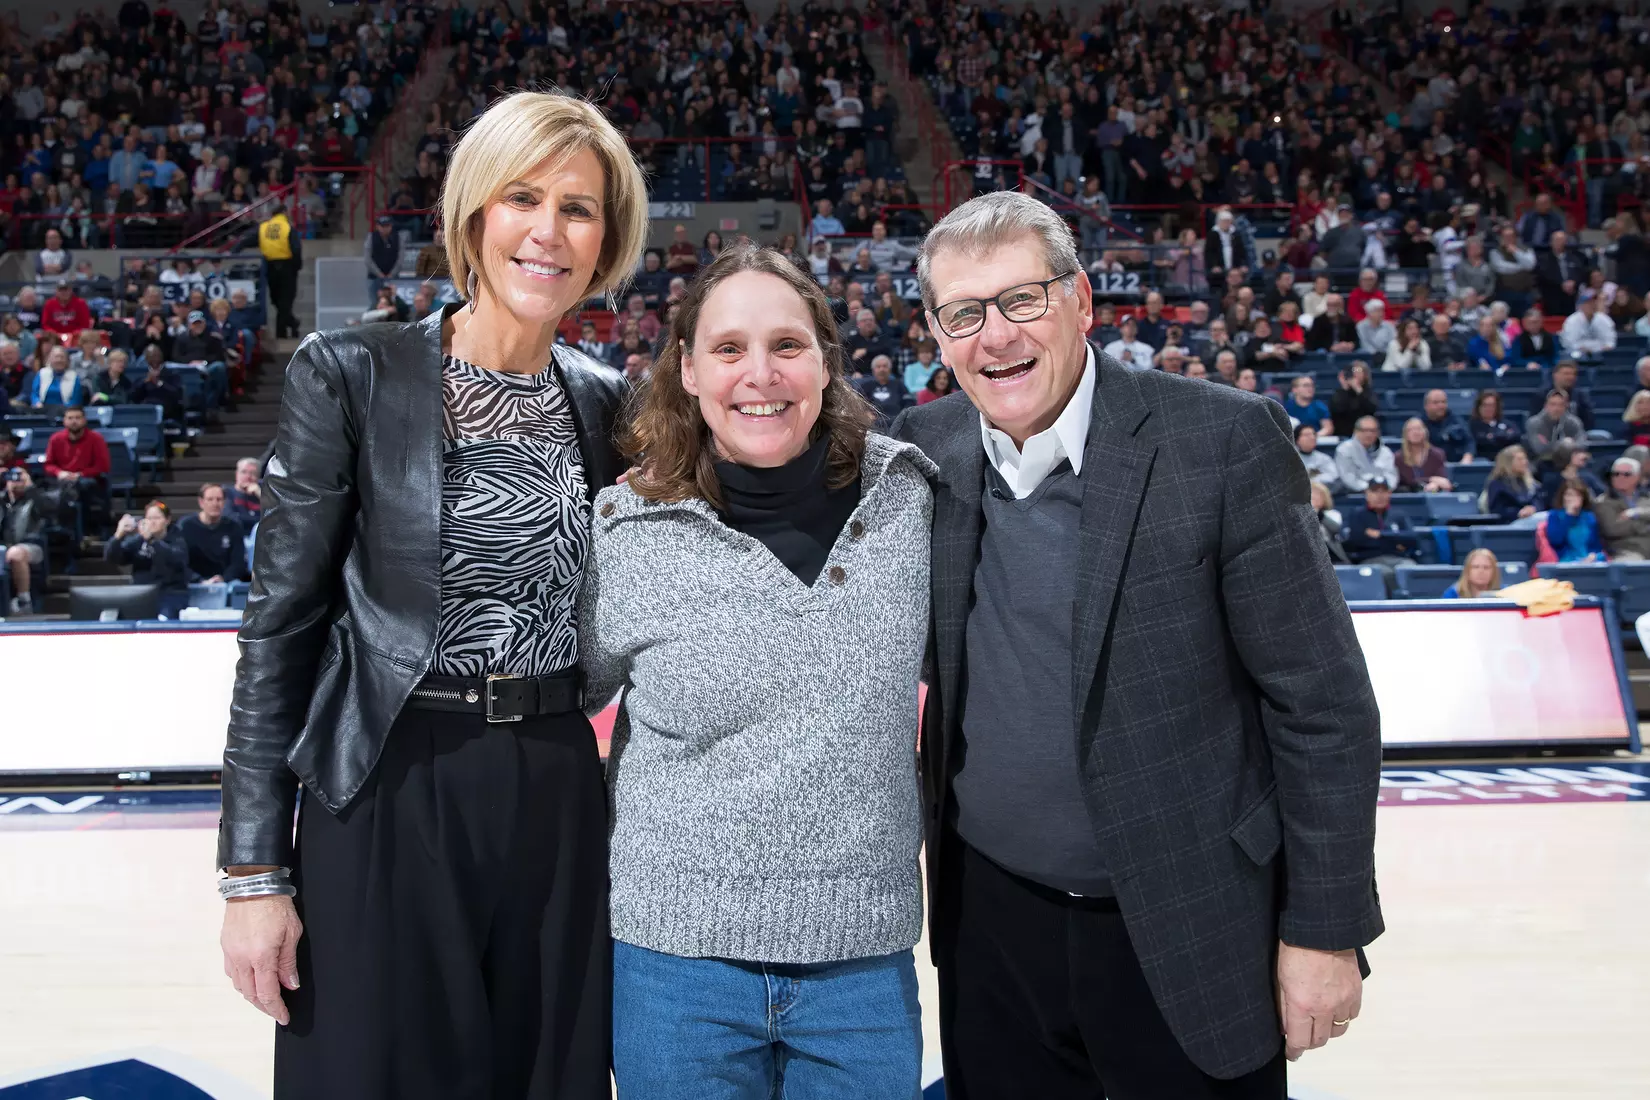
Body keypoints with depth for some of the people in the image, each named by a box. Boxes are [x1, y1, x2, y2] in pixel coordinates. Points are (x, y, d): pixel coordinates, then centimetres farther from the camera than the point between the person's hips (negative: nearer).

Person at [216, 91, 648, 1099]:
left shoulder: (606, 403, 6)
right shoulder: (350, 376, -7)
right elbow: (282, 623, -7)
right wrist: (254, 870, -8)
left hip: (559, 799, 4)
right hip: (388, 800, -4)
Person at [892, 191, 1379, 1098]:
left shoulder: (1223, 442, -13)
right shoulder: (923, 451, -1)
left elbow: (1323, 703, -10)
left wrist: (1325, 929, -9)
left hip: (1189, 935, -3)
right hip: (991, 928, 4)